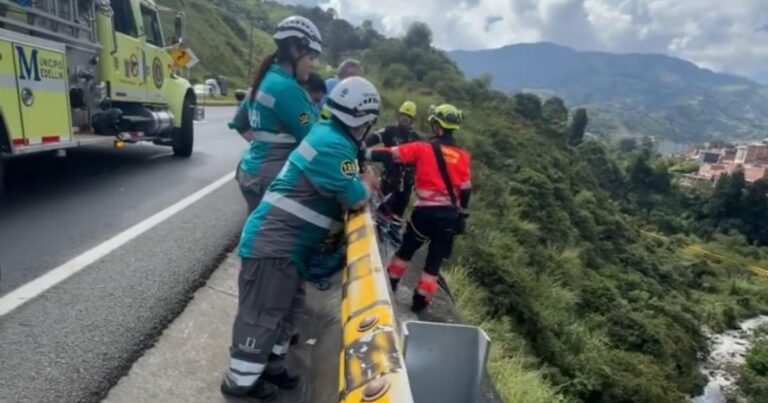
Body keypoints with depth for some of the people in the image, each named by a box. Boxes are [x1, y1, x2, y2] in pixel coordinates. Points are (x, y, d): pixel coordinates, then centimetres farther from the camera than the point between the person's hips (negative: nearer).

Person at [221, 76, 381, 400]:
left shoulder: (328, 134, 9)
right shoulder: (333, 144, -22)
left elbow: (342, 184, 23)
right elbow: (356, 200, -17)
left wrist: (361, 182, 5)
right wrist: (366, 183, 3)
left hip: (287, 242, 11)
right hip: (274, 242, -10)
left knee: (285, 307, 21)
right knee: (262, 313, 2)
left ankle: (270, 365, 37)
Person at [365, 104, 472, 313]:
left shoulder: (423, 148, -6)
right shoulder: (463, 155, 3)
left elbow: (391, 154, -10)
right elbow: (466, 189, 5)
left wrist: (365, 153, -3)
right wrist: (462, 215, 14)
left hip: (425, 211, -2)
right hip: (450, 215, 2)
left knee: (407, 248, 20)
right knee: (435, 258, 12)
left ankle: (390, 283, 33)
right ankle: (421, 299, 18)